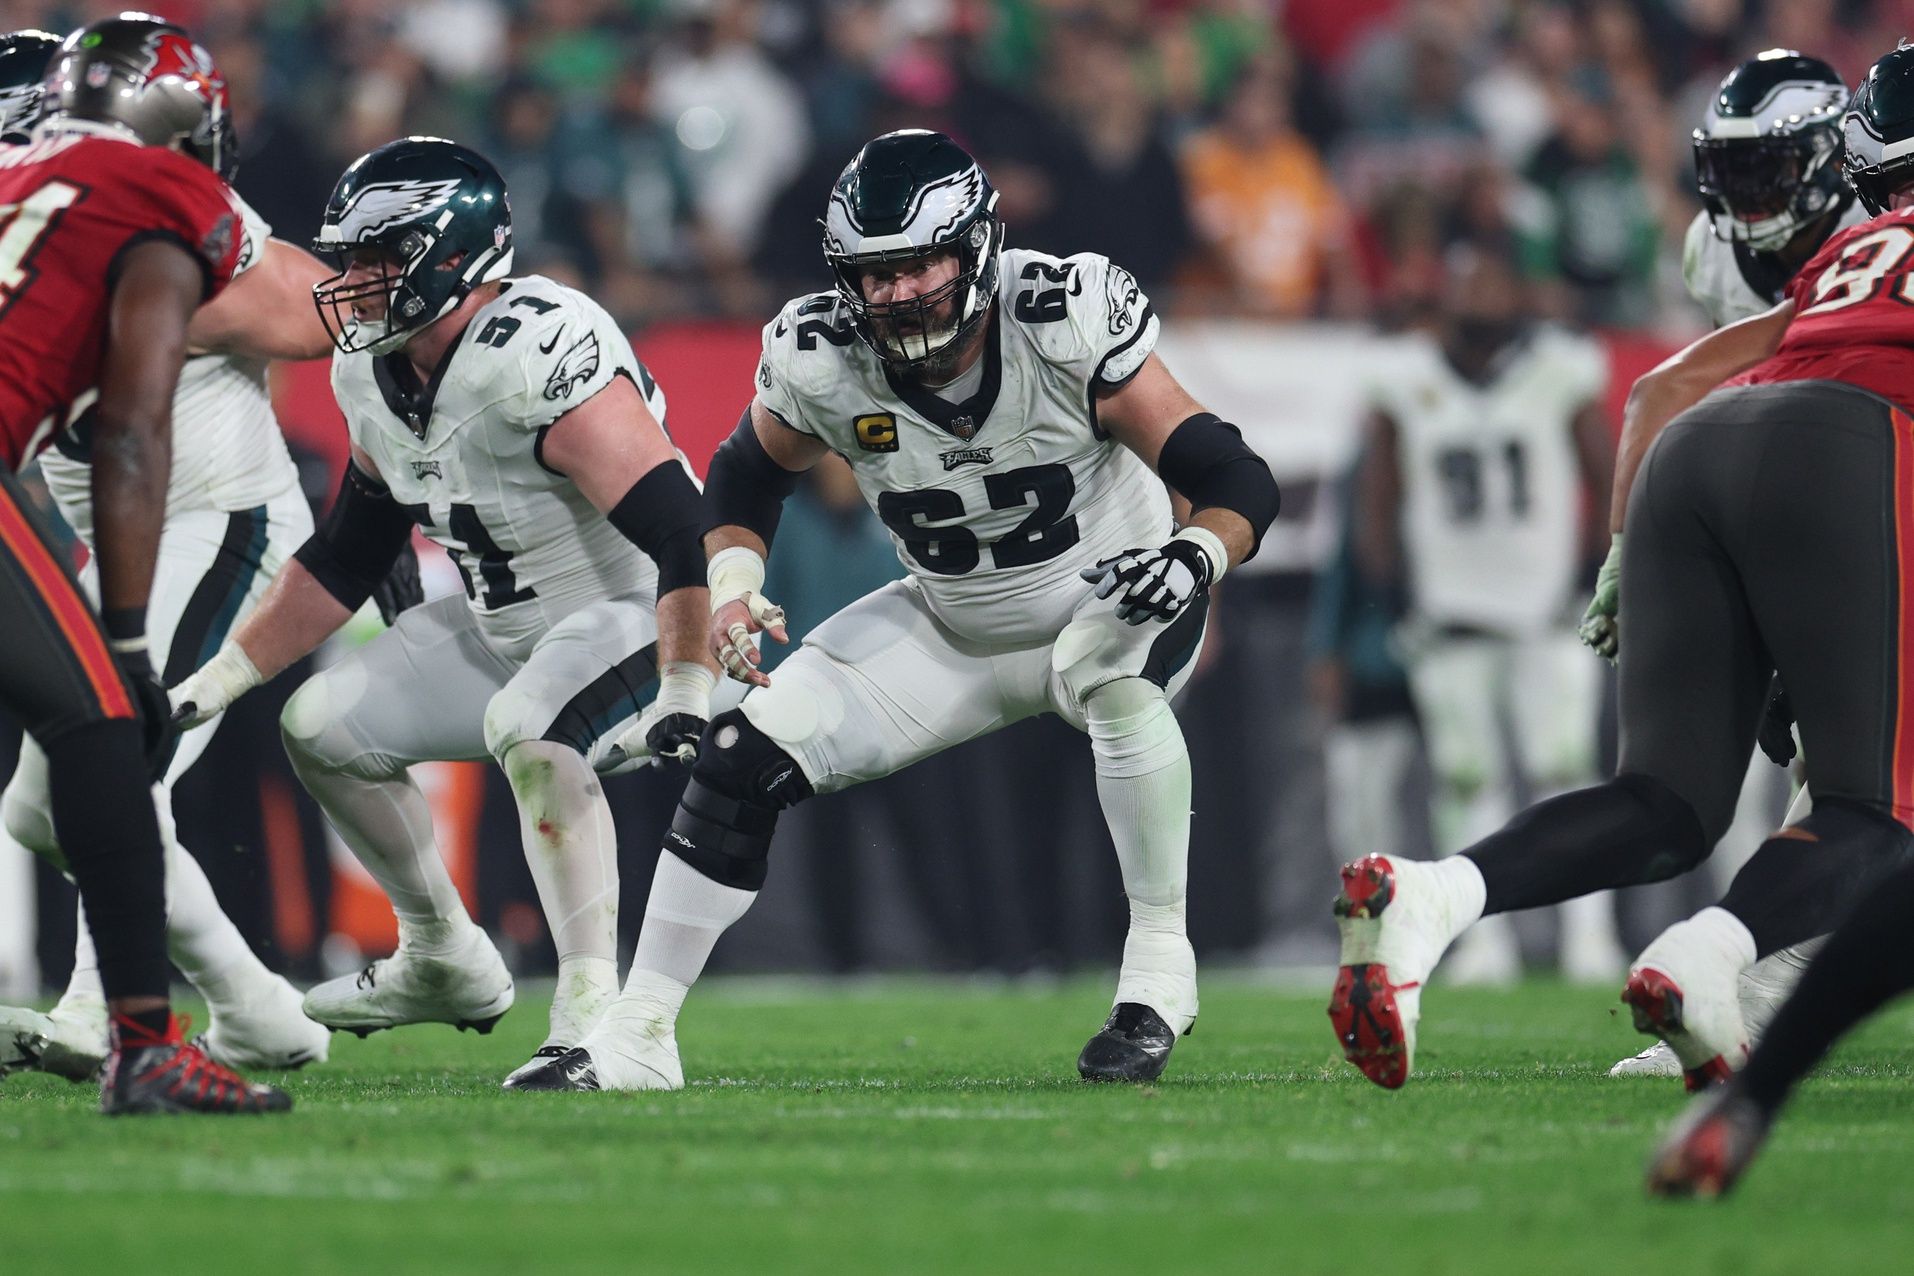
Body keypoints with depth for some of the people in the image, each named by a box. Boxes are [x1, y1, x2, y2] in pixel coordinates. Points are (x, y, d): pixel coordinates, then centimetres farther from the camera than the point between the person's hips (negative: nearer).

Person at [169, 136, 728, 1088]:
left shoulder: (538, 356, -30)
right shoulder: (372, 375, -1)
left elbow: (676, 528, -35)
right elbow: (345, 558, 13)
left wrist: (687, 695, -41)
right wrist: (214, 682, 11)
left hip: (643, 617, -10)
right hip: (507, 626, 10)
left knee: (528, 730, -37)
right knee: (323, 729, 11)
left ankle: (597, 1019, -36)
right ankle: (443, 967, 28)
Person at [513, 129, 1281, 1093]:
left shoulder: (1066, 324, -29)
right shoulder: (822, 363, -19)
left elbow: (1238, 484, -27)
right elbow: (746, 479, 4)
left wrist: (1195, 558, -48)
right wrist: (732, 587, -16)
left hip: (1105, 605, -4)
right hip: (954, 632, 4)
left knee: (1118, 678, -39)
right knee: (744, 756, -9)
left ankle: (1159, 967, -22)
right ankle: (636, 1039, 2)